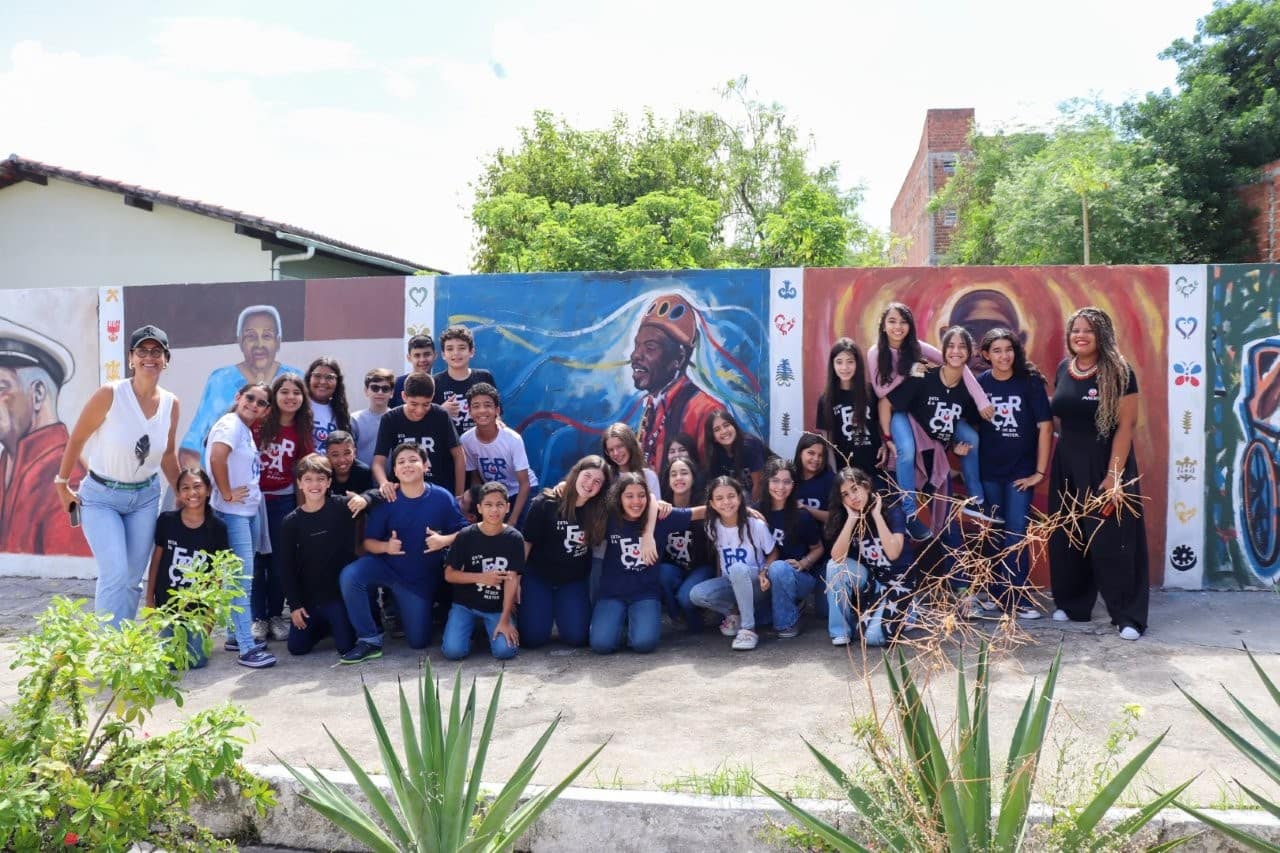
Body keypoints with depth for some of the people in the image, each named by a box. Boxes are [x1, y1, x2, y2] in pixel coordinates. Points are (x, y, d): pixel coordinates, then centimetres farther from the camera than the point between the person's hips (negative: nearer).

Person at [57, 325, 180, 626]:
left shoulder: (171, 403, -4)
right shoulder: (110, 394, -18)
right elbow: (77, 439, -7)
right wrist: (62, 485, -3)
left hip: (145, 497, 4)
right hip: (101, 496, -4)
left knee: (134, 578, 8)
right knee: (115, 574, -15)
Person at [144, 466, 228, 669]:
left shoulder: (217, 528, -7)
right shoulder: (166, 521, -7)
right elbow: (156, 560, 2)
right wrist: (149, 600, 4)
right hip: (167, 604, 0)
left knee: (195, 660, -7)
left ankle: (193, 636, 25)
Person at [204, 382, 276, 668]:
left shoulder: (247, 430, 16)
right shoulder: (231, 424, -12)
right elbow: (217, 457, -28)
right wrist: (226, 494, -22)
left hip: (249, 511, 9)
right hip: (233, 513, -9)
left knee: (243, 577, 16)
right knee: (243, 578, -9)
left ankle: (236, 635, 26)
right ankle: (247, 648, -8)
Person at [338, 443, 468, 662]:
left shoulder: (442, 498, -12)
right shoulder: (386, 500, -10)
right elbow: (368, 542, -7)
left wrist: (445, 540, -28)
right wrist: (385, 546, -28)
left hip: (421, 579, 0)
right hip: (386, 566, 0)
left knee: (418, 642, 3)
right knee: (349, 576, -32)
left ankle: (400, 607, 37)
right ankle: (369, 640, -16)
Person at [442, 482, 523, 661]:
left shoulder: (514, 538, -9)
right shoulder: (466, 536, -9)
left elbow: (512, 580, -12)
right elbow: (449, 574, -6)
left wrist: (504, 620, -17)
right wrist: (481, 577, -19)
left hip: (498, 607, 0)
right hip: (465, 604, 0)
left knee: (505, 651, -22)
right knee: (453, 651, -20)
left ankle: (490, 628, 12)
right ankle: (472, 626, 13)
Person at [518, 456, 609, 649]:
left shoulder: (599, 509, -10)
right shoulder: (545, 503, -17)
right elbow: (526, 542, -9)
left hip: (575, 580, 2)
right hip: (538, 577, -2)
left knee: (576, 637, -9)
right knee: (534, 638, -9)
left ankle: (559, 608, 22)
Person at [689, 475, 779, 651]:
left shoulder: (756, 525, -15)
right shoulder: (713, 527, -5)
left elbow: (773, 553, -3)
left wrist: (765, 572, -21)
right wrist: (719, 583, 3)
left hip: (756, 584, -4)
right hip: (730, 584, 4)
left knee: (737, 568, -38)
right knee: (696, 595, -26)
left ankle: (748, 629, -27)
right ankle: (734, 613, 1)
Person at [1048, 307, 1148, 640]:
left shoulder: (1119, 373, -11)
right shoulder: (1064, 369, 5)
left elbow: (1125, 426, -14)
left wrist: (1114, 474, -20)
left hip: (1105, 464, -5)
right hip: (1067, 465, 6)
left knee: (1112, 540, -3)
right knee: (1066, 538, 10)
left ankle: (1127, 616, 5)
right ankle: (1071, 604, 24)